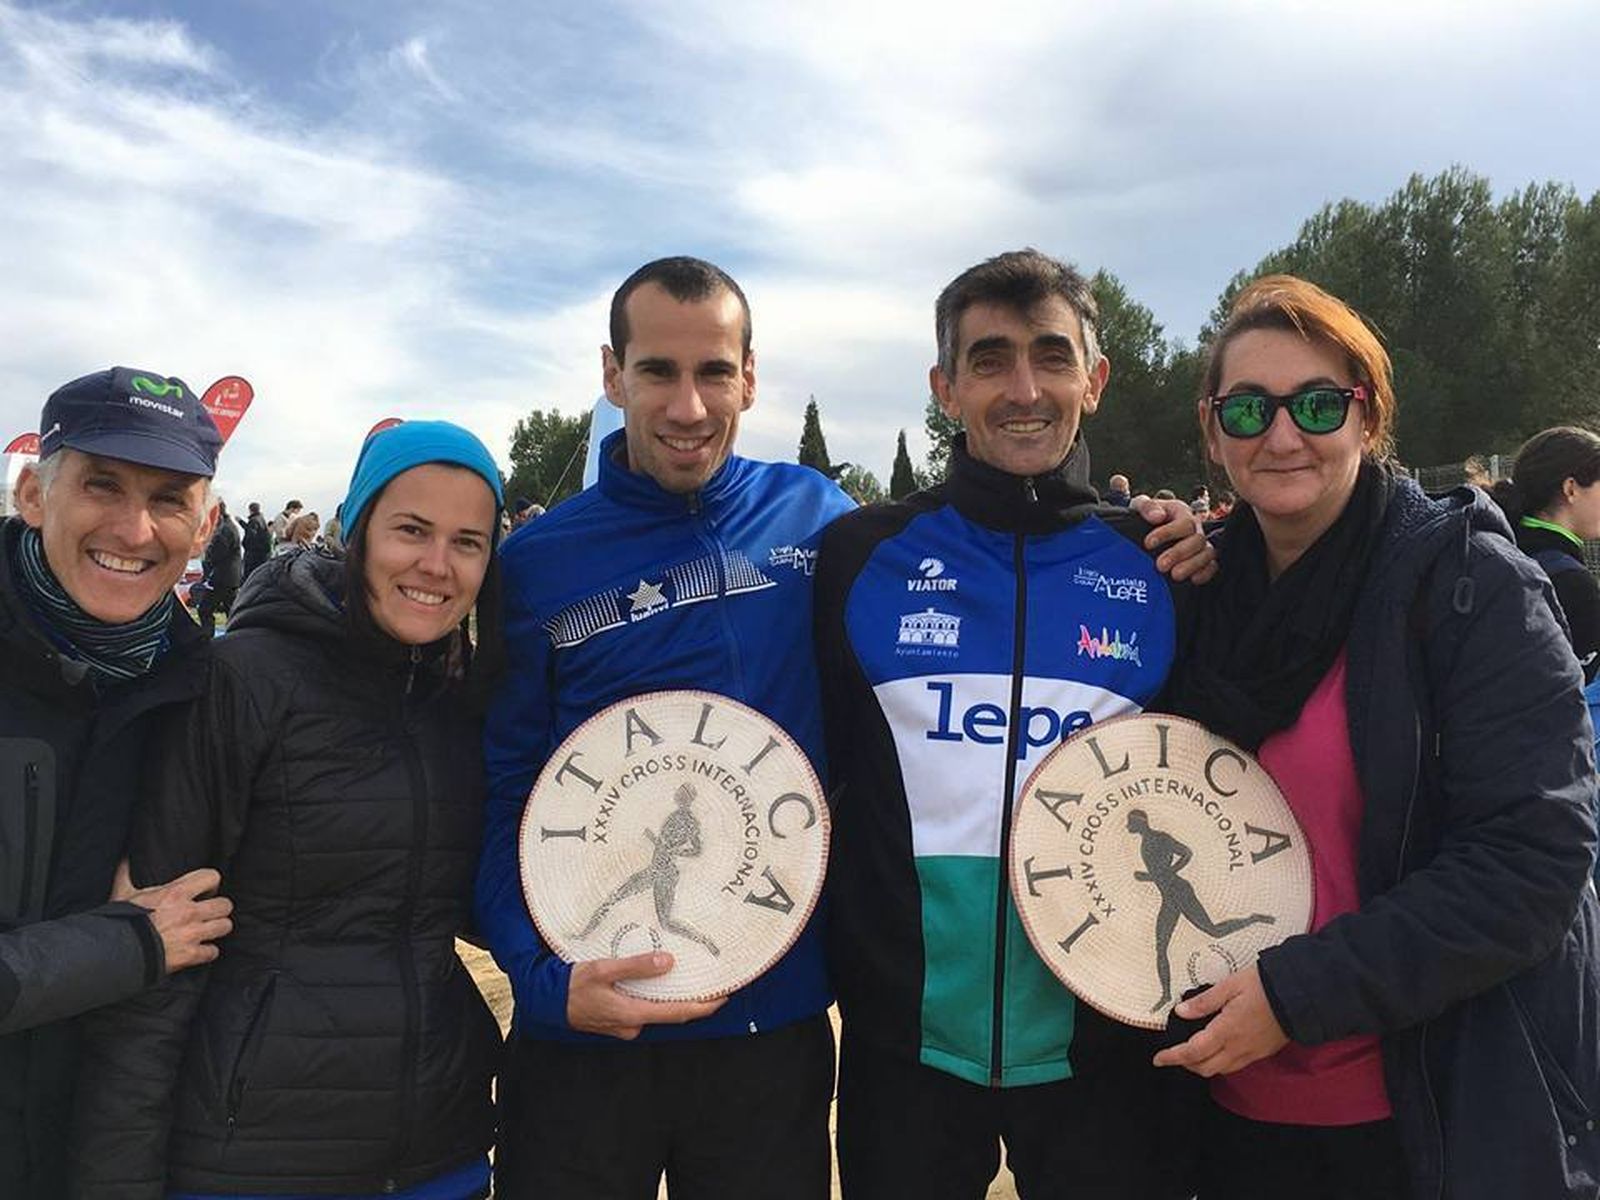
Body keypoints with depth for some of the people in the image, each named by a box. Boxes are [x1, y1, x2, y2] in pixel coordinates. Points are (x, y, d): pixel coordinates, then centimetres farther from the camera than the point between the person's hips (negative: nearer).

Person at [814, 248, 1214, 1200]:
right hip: (903, 1042, 0)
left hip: (1099, 1049, 1)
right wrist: (828, 959, -2)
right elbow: (809, 763, 3)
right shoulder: (861, 555, -3)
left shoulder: (1166, 567, -1)